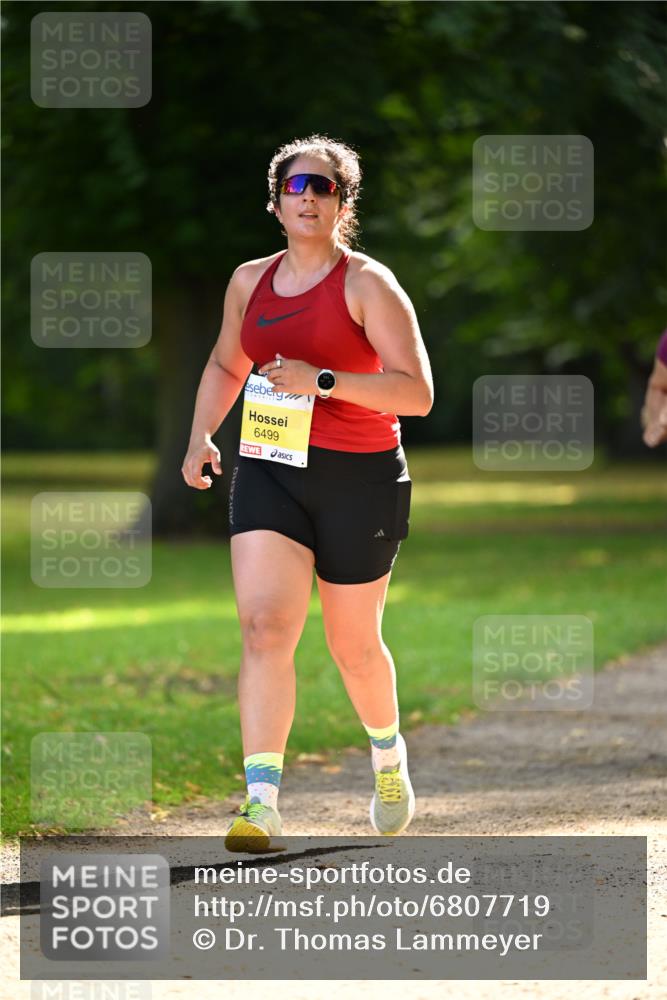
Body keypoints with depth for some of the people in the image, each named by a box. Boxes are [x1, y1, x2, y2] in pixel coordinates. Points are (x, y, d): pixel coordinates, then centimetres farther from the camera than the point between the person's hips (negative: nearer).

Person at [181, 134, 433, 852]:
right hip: (268, 470, 3)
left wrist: (322, 381, -23)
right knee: (263, 627, -15)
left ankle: (388, 756, 41)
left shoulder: (367, 284, -6)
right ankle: (261, 805, -19)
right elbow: (225, 367, 28)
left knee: (352, 642, 10)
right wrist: (200, 438, 12)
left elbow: (417, 393, -14)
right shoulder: (250, 282, 10)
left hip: (359, 476, -3)